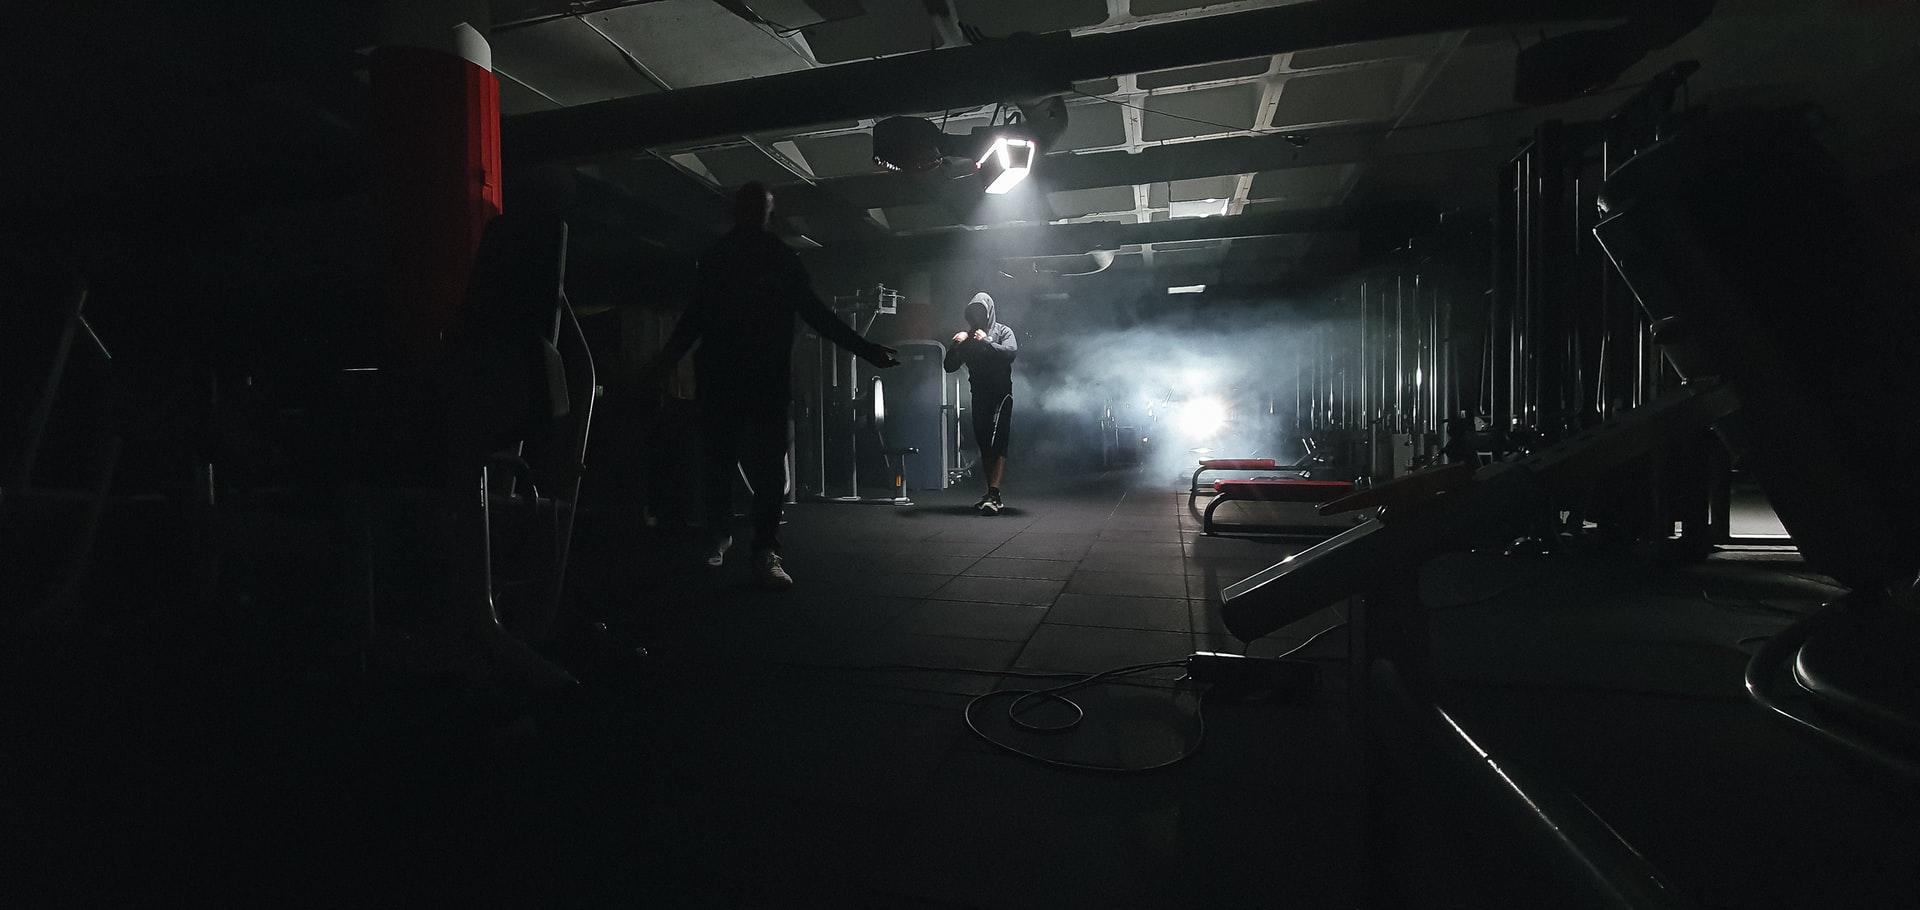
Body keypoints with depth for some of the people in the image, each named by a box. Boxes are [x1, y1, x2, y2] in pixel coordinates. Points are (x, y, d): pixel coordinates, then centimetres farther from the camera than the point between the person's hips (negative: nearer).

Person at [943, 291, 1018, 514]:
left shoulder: (1003, 331, 3)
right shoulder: (967, 337, 14)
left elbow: (1011, 351, -17)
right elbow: (950, 366, 10)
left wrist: (987, 341, -17)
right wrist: (956, 345, -6)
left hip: (1001, 394, -6)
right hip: (979, 396, 6)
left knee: (997, 445, -16)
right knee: (984, 446, 8)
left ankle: (994, 495, -23)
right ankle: (992, 495, 15)